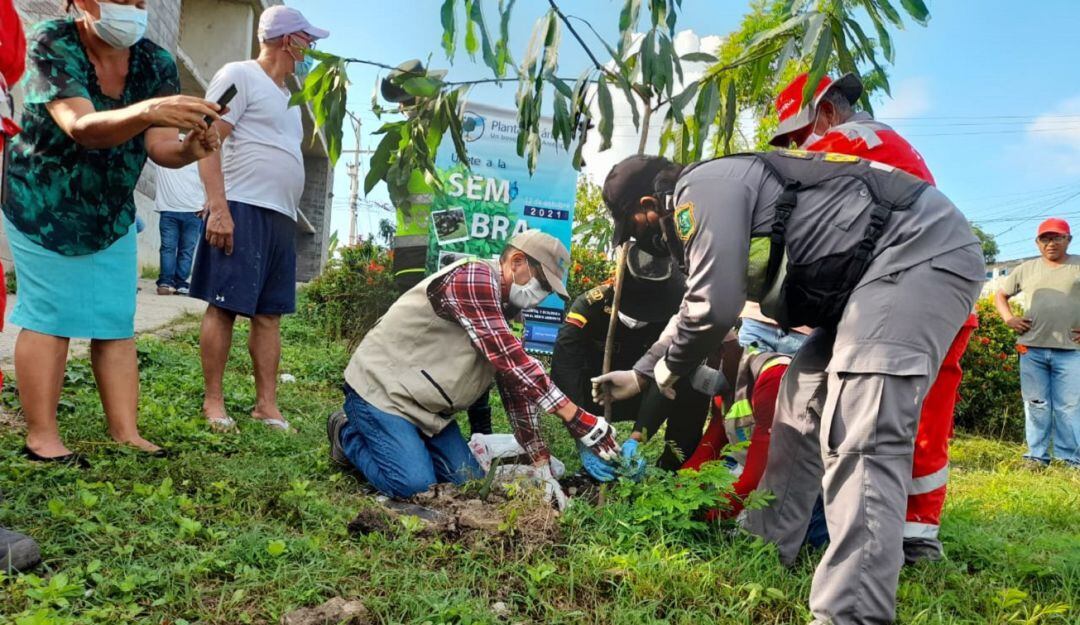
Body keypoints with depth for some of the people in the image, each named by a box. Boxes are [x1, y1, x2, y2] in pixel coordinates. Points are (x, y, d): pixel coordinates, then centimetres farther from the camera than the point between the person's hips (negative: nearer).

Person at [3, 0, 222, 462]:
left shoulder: (156, 63, -10)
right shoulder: (51, 44, -21)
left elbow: (158, 145, -18)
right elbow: (81, 128, -36)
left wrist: (188, 148, -42)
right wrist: (145, 111, -56)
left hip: (112, 211, 4)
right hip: (43, 202, -4)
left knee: (117, 322, 1)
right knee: (49, 316, -5)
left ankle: (125, 434, 5)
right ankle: (41, 437, 4)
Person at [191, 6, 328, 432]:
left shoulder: (286, 96, 24)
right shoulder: (240, 76, -2)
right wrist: (218, 207, -19)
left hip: (281, 217, 8)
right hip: (243, 209, -8)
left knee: (269, 314, 6)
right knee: (225, 307, -4)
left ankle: (267, 404, 10)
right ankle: (213, 401, 4)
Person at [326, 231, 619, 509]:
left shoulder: (503, 309, 7)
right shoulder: (473, 277, -23)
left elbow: (516, 384, 4)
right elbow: (510, 360, -32)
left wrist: (542, 467, -1)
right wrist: (576, 417, -33)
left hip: (425, 403, 9)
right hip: (381, 387, -9)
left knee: (468, 481, 3)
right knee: (415, 485, -19)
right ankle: (350, 434, 6)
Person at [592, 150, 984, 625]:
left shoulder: (701, 188, -11)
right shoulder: (719, 197, 21)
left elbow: (714, 307, -19)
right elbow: (694, 307, 32)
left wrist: (670, 367, 1)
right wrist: (639, 373, 38)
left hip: (922, 250, -11)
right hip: (884, 264, 11)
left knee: (860, 438, -21)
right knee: (803, 400, 15)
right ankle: (762, 552, 26)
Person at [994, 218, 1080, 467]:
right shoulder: (1026, 269, 12)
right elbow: (1000, 294, 22)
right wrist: (1009, 319, 6)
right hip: (1032, 348, 2)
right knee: (1035, 404, 5)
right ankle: (1037, 455, 11)